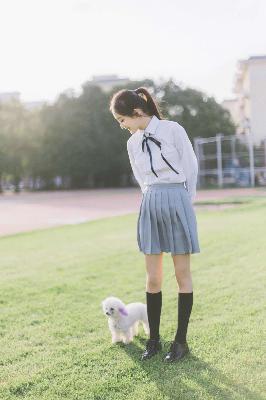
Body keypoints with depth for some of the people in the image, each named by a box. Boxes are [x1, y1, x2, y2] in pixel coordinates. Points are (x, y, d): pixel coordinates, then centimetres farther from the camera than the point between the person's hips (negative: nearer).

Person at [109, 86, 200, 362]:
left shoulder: (173, 130, -8)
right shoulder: (133, 143, 8)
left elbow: (191, 167, 1)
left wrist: (183, 201, 8)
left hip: (177, 202, -4)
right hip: (150, 206, 4)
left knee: (182, 273, 4)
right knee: (152, 277, 5)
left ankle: (181, 340, 15)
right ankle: (153, 339, 18)